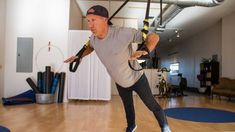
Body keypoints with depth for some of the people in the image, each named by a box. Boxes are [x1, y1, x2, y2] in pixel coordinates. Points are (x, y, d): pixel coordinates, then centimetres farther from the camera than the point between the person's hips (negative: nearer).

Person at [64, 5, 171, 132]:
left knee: (151, 104, 10)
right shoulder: (93, 38, -15)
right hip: (119, 82, 6)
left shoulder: (123, 33, -35)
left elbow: (154, 37, -33)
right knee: (128, 106, 28)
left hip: (136, 78, -5)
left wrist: (145, 51, -53)